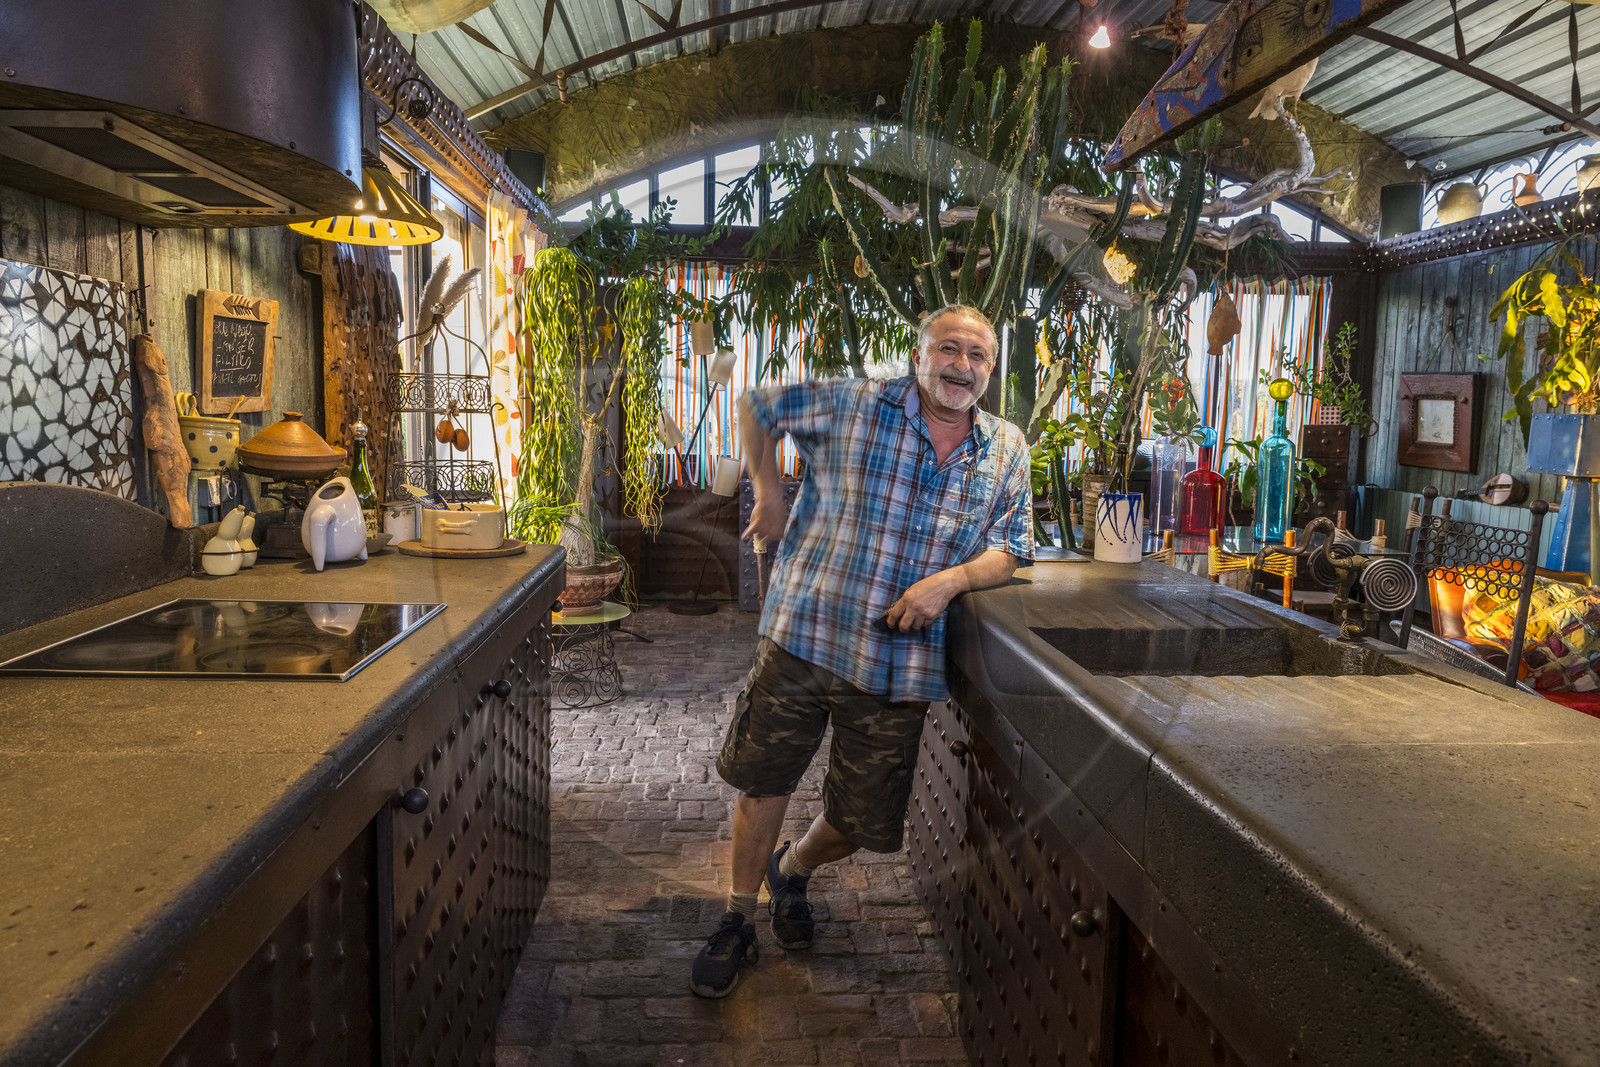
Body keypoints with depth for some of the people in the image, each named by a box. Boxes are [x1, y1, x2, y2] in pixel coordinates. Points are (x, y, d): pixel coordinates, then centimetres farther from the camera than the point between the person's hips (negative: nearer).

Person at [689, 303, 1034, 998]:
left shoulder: (1007, 451, 7)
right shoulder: (852, 405, -3)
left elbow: (1010, 549, 5)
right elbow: (755, 405, 10)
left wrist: (952, 579, -14)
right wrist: (767, 489, 2)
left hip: (902, 665, 3)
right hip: (804, 634, -2)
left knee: (864, 823, 13)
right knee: (764, 783, 6)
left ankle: (792, 871, 46)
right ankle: (738, 924, 30)